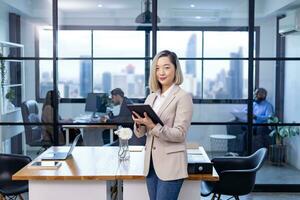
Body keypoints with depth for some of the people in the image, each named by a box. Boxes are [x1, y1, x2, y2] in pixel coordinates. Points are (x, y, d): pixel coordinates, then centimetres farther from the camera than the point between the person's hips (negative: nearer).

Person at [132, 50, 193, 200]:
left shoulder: (183, 97, -8)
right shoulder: (151, 97, 11)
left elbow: (180, 134, -15)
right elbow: (140, 134, 11)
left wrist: (153, 126, -26)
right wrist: (139, 123, -10)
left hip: (171, 165, -6)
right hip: (151, 163, 6)